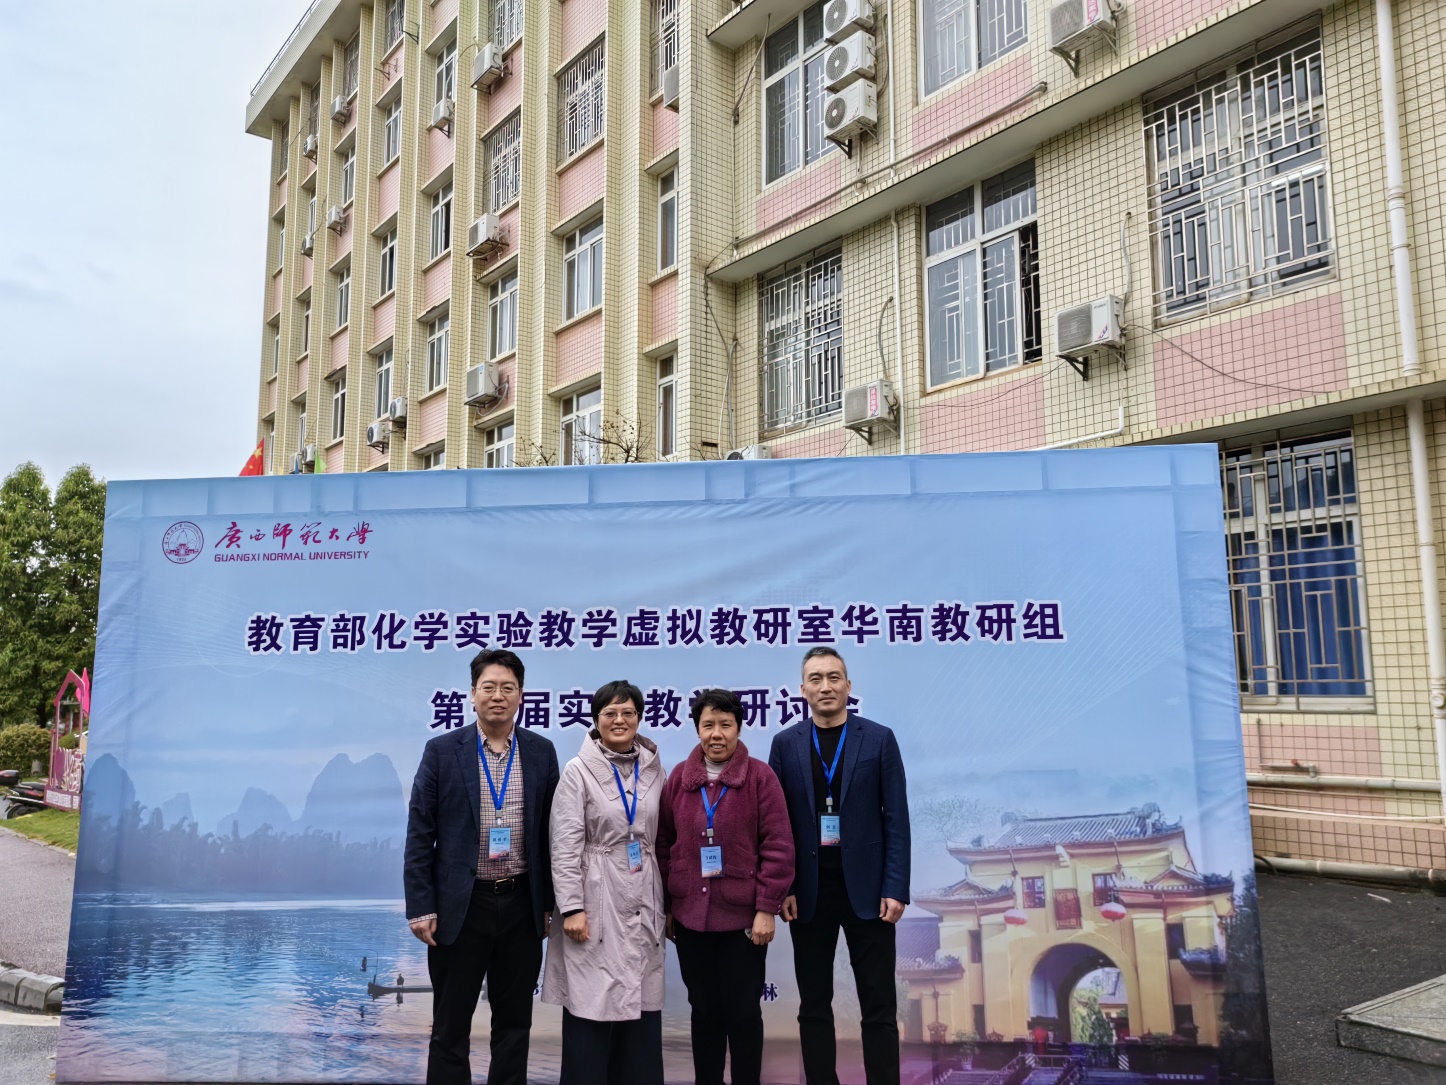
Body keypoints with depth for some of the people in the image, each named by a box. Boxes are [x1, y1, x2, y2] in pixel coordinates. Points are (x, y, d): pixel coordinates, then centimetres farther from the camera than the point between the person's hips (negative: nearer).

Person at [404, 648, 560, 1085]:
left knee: (514, 1023, 13)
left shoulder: (541, 752, 3)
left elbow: (550, 833, 6)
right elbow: (419, 835, -4)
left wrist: (549, 902, 5)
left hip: (522, 905, 2)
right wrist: (421, 908, -8)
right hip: (460, 906, -2)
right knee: (450, 1026, 9)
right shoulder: (442, 751, -3)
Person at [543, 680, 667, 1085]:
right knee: (592, 1007, -2)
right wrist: (572, 907, -14)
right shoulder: (578, 771, -5)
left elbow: (659, 837, 13)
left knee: (642, 1009, 7)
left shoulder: (654, 768, 7)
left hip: (643, 901, 4)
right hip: (597, 900, -4)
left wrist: (665, 902, 12)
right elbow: (565, 846, -8)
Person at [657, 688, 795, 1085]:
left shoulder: (760, 776, -7)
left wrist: (767, 908, -11)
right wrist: (666, 906, 7)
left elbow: (778, 847, -9)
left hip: (743, 915, -3)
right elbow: (664, 846, 7)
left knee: (743, 1010, 6)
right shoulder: (678, 778, 3)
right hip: (690, 916, 3)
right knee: (704, 1009, 13)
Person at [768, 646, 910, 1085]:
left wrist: (895, 888, -8)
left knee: (879, 1008, 4)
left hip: (866, 889, -1)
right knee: (814, 1007, 10)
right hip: (809, 892, 1)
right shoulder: (785, 744, 3)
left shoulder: (879, 739, 0)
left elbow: (896, 819, -2)